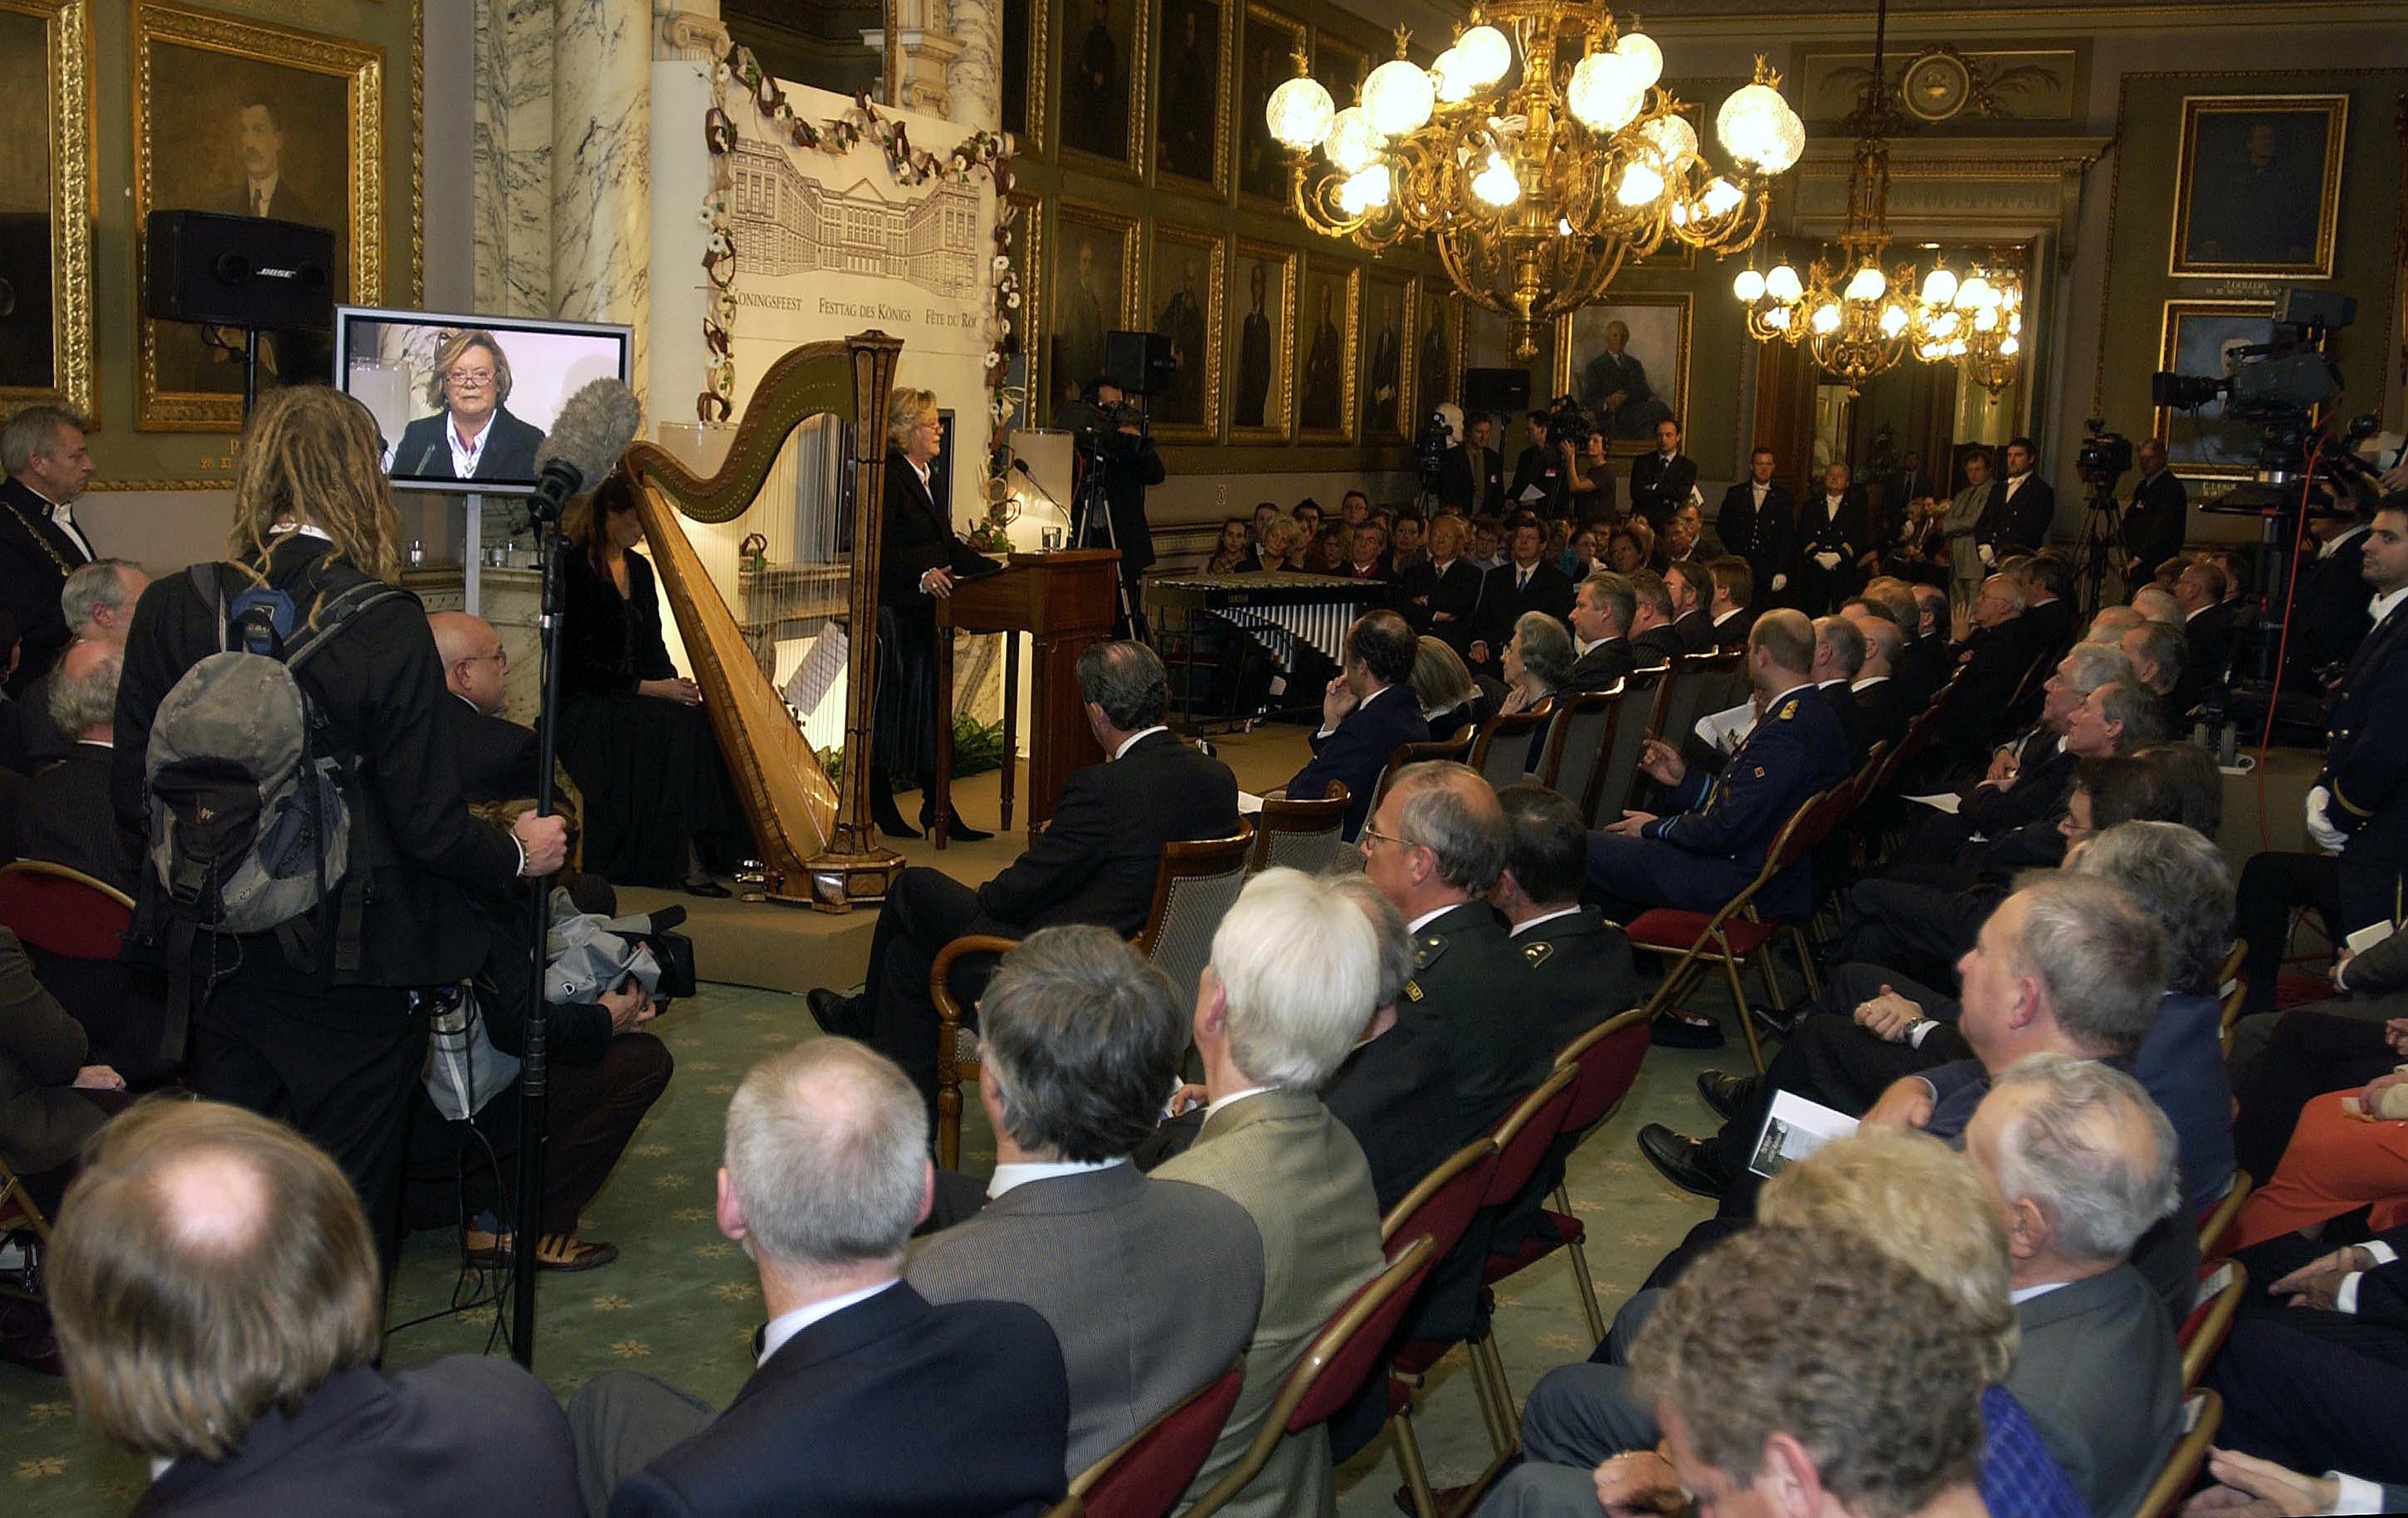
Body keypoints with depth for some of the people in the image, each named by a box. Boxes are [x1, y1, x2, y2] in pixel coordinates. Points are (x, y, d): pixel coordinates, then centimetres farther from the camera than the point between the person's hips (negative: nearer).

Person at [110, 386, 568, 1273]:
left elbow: (134, 799, -1)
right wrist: (519, 853, 4)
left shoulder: (171, 609, -6)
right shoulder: (384, 624, -18)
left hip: (220, 958, 4)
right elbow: (427, 826, -15)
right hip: (356, 968, -4)